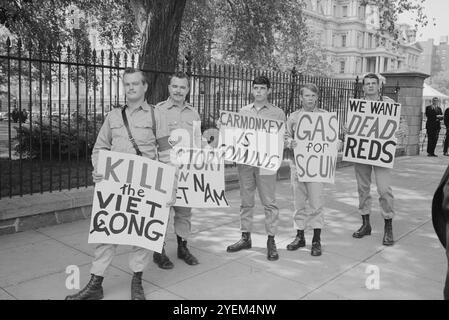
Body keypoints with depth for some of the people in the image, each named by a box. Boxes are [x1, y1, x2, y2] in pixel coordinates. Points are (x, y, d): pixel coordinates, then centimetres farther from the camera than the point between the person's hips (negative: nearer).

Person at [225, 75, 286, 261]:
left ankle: (271, 241, 10)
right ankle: (245, 237, 23)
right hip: (245, 162, 3)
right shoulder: (243, 111, 12)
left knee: (269, 203, 0)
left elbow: (283, 139, 4)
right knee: (246, 201, 11)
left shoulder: (277, 113, 4)